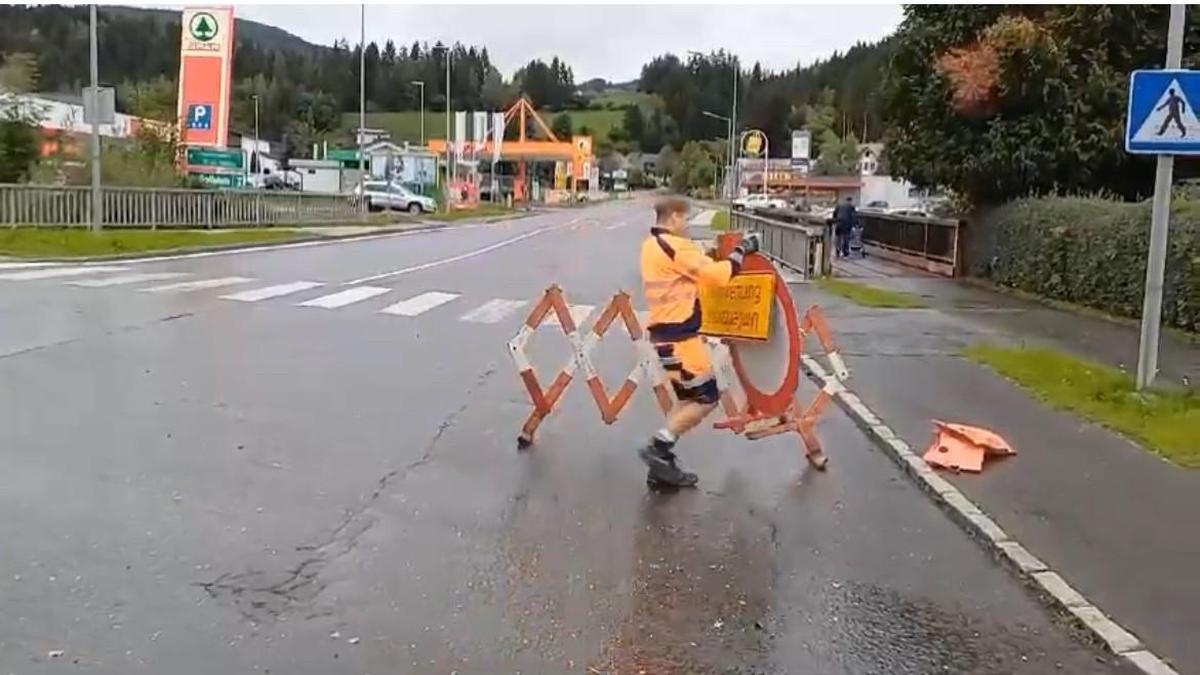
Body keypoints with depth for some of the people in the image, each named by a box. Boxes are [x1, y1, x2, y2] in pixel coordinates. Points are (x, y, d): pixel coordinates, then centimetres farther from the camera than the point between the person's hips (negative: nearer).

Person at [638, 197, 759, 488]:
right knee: (706, 399, -1)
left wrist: (709, 256, 8)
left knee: (689, 399, 15)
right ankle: (659, 448, -4)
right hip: (679, 336, -10)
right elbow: (717, 275, -18)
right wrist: (741, 251, -6)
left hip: (665, 332, 10)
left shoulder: (651, 245, 14)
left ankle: (662, 465, 13)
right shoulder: (675, 246, -17)